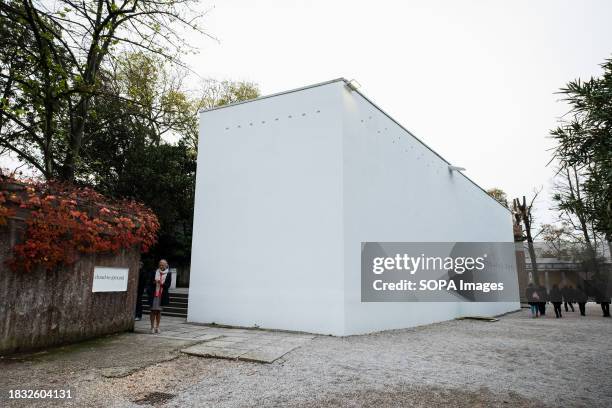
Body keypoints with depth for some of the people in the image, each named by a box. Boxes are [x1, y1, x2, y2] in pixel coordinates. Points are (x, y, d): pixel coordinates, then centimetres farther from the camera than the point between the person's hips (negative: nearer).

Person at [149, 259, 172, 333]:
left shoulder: (168, 274, 1)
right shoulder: (155, 272, 5)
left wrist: (162, 283, -21)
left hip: (162, 295, 0)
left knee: (159, 311, 9)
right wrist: (154, 282, -14)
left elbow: (168, 285, -4)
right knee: (153, 310, 2)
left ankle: (157, 327, 17)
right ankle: (152, 327, 10)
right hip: (154, 294, 1)